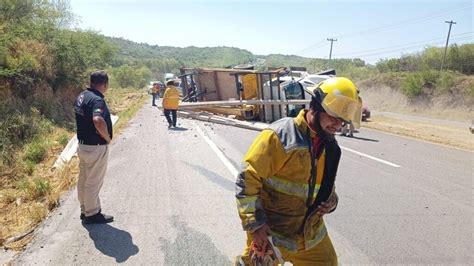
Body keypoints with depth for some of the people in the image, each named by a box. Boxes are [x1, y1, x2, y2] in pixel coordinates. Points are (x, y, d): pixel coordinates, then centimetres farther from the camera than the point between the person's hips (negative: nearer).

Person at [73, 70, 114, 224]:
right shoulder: (97, 100, -24)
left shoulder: (81, 96, 7)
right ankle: (92, 214, 19)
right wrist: (108, 138, -25)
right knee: (93, 183, 5)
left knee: (83, 179, 19)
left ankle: (85, 210, 35)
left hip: (83, 145, 10)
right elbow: (98, 121, -42)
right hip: (96, 148, -9)